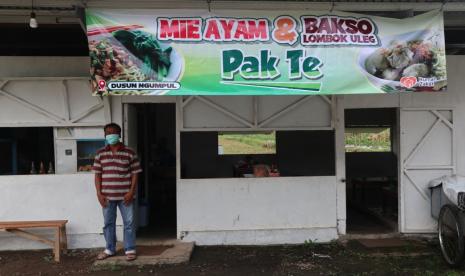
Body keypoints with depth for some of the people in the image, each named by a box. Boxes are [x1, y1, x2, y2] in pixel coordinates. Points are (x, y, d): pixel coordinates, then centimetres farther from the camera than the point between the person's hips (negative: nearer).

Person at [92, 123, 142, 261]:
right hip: (107, 195, 2)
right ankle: (110, 249, 28)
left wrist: (131, 192, -10)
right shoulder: (100, 153, 3)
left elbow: (135, 174, -2)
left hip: (125, 195, -2)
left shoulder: (129, 153, -3)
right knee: (108, 223, 13)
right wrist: (99, 193, -3)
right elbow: (97, 174, 5)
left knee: (128, 222, 3)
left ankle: (130, 249, 16)